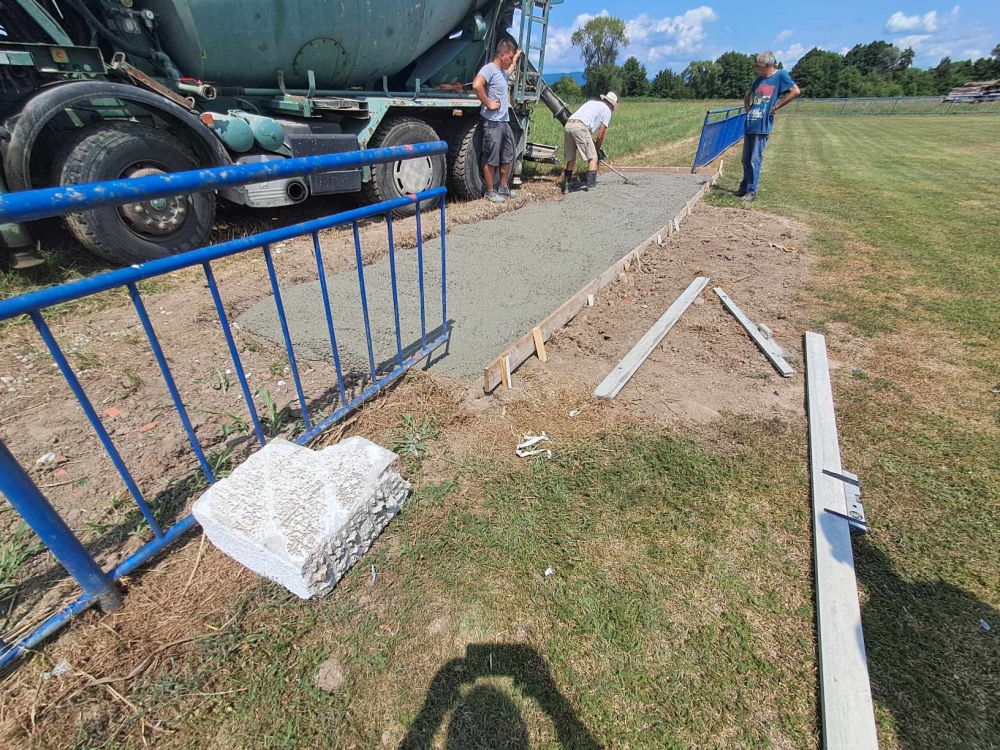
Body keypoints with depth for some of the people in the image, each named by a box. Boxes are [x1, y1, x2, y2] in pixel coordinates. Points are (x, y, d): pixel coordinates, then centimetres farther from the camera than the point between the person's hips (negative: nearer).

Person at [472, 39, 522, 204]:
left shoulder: (503, 71, 19)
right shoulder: (489, 69, -10)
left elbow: (511, 70, 46)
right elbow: (477, 85, -29)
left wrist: (516, 57, 42)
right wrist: (489, 104, -22)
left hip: (505, 122, 10)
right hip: (492, 123, -9)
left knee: (507, 158, 14)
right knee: (491, 159, -3)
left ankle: (504, 188, 25)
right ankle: (489, 191, 5)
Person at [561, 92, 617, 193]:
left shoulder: (592, 101, 32)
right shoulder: (607, 110, 13)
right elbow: (600, 135, 10)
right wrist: (598, 150, 24)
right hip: (580, 127, -7)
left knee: (571, 158, 16)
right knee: (593, 158, 3)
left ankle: (565, 186, 16)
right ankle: (591, 184, -3)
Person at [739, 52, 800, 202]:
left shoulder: (780, 75, -3)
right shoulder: (758, 79, 15)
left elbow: (796, 91, -9)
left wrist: (776, 106, -9)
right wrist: (748, 110, 14)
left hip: (762, 126, -7)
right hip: (750, 125, 7)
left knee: (755, 160, -8)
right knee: (746, 159, 11)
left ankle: (752, 192, -4)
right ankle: (744, 187, 22)